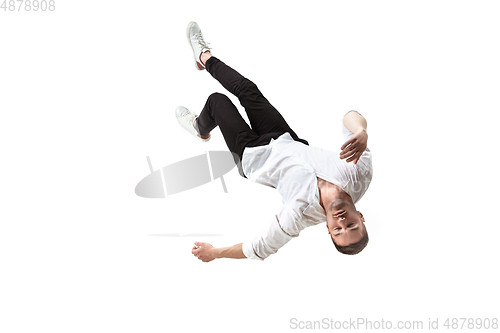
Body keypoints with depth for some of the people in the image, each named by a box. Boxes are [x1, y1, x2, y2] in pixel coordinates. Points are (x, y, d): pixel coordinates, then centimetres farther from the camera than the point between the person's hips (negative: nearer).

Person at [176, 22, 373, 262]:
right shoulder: (361, 176, -30)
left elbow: (260, 249, -30)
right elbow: (351, 117, -27)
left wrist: (214, 253, -24)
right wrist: (362, 133, -49)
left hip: (254, 155, -4)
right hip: (288, 141, 4)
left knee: (217, 100, 5)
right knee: (246, 88, 12)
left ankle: (201, 128, 47)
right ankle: (204, 56, 48)